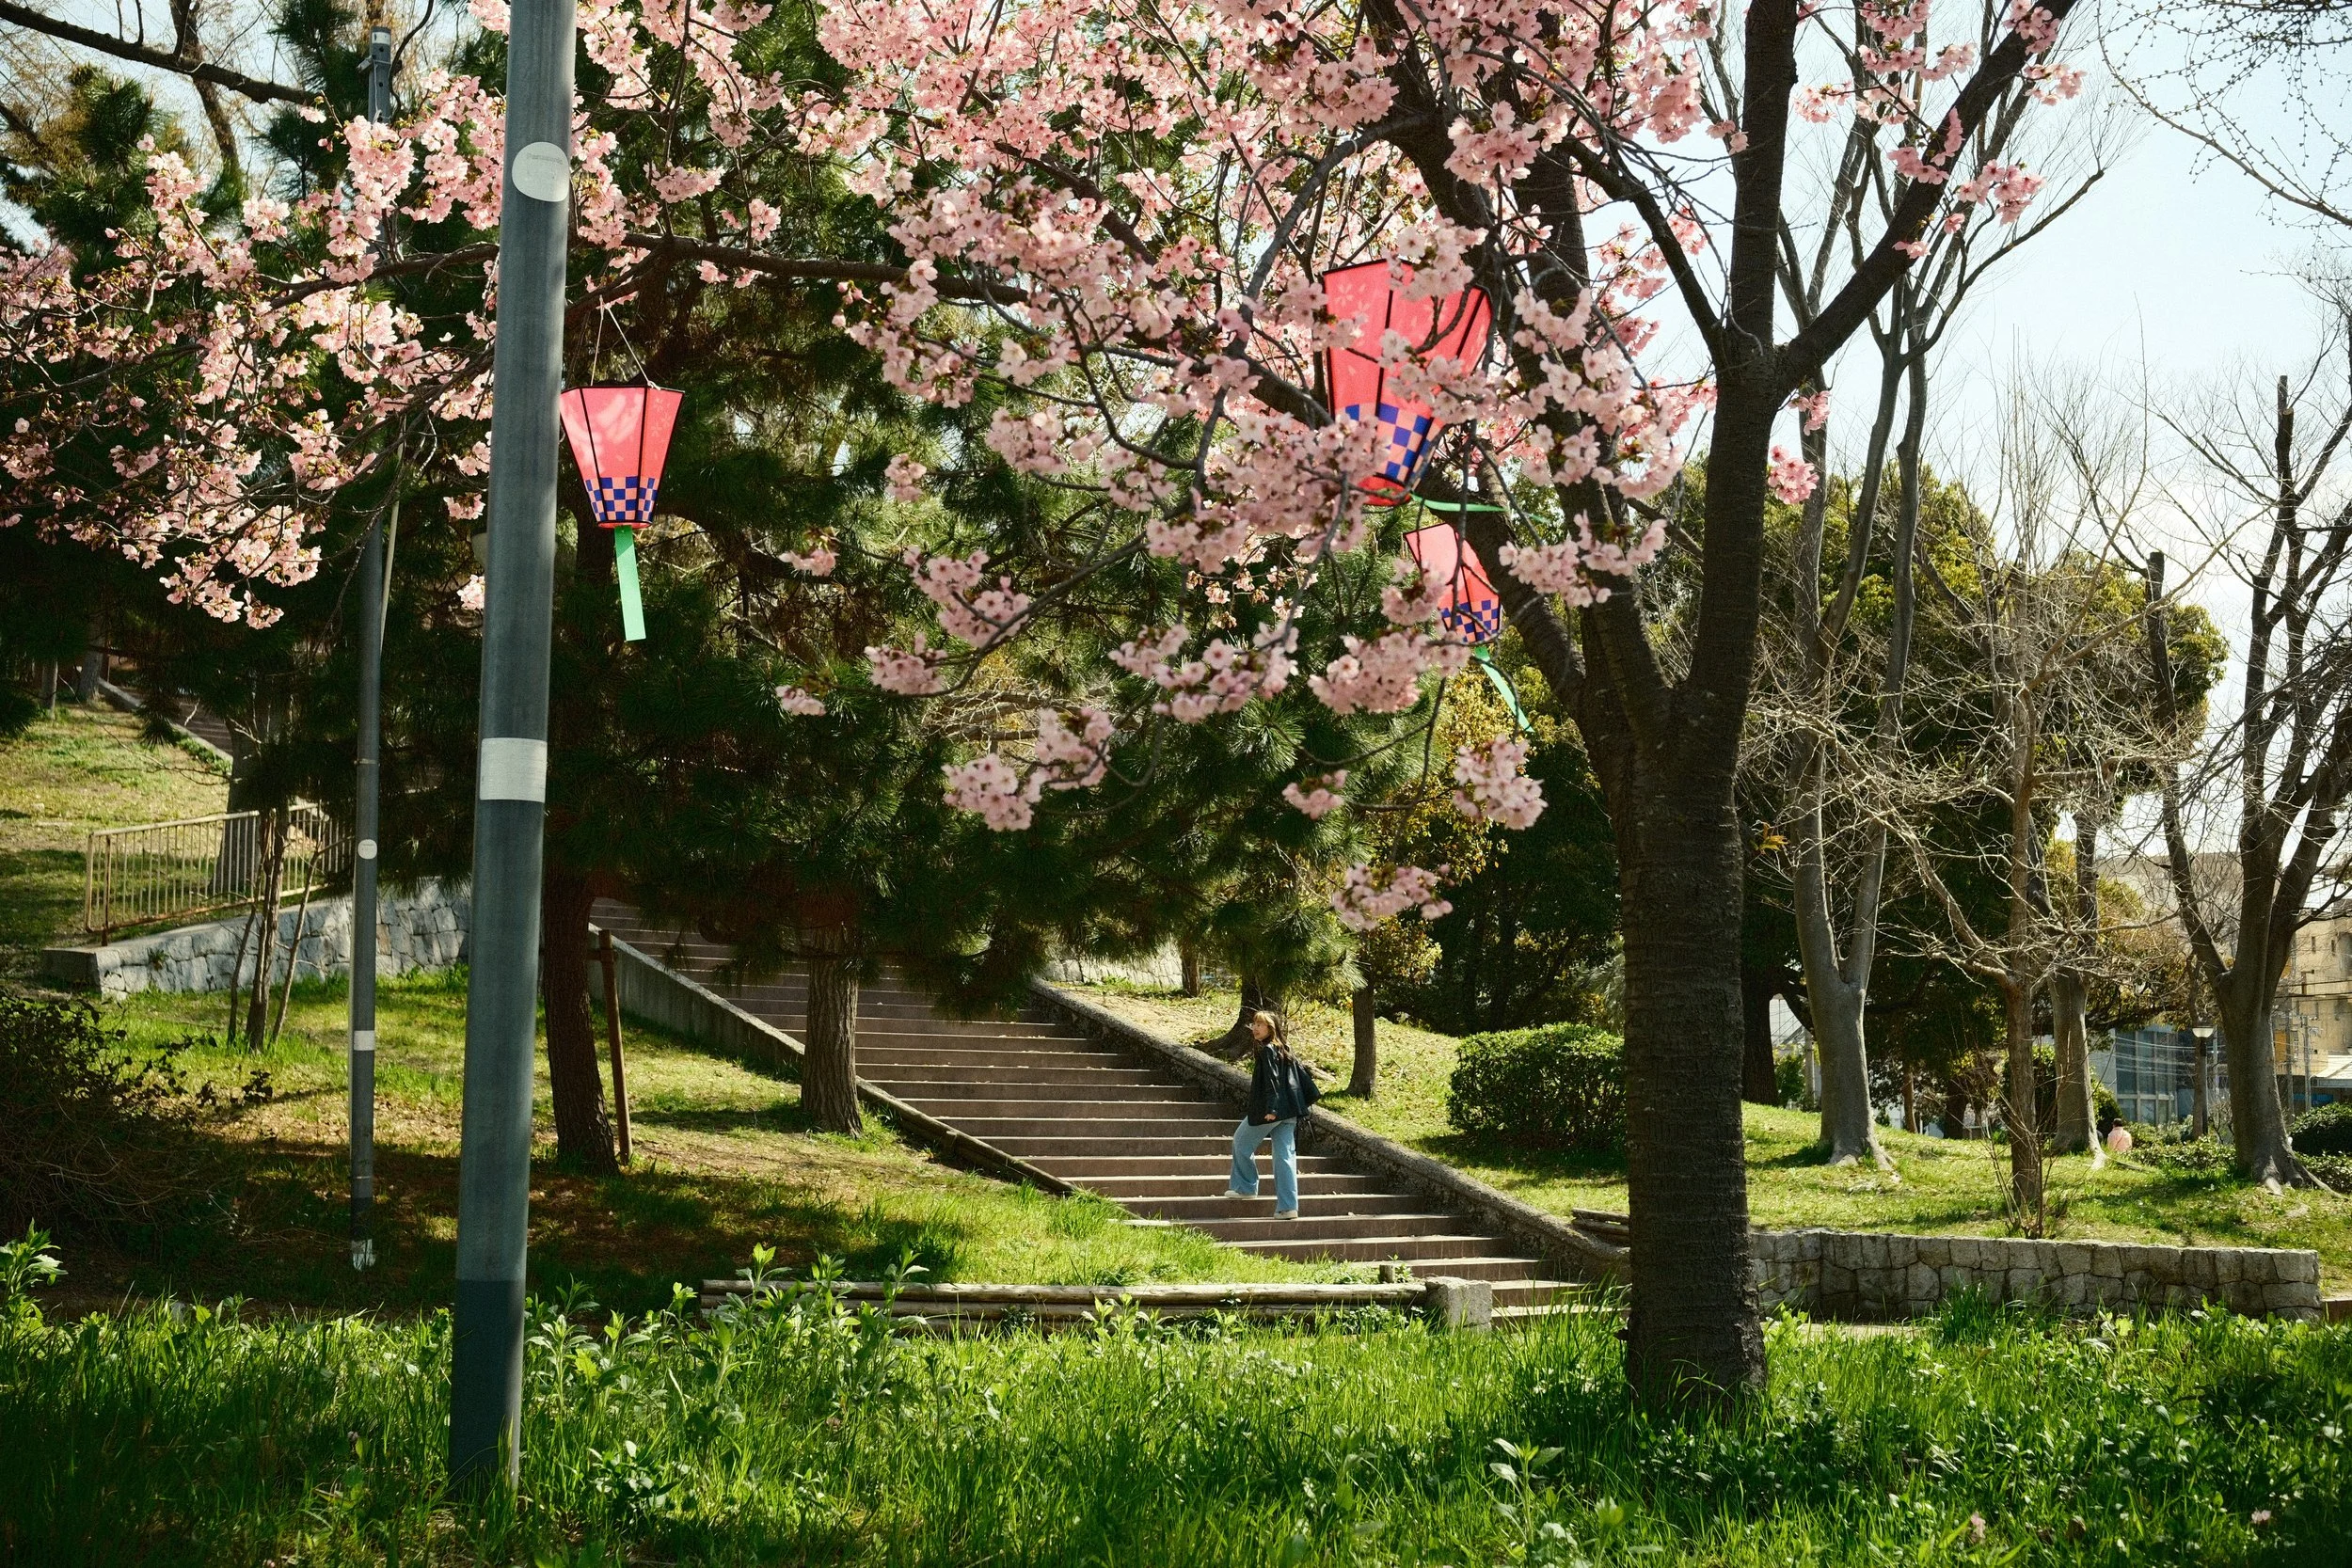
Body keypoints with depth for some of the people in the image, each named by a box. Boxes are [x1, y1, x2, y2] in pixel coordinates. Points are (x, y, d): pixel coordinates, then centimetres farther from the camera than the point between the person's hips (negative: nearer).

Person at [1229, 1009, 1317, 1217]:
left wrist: (1270, 1108, -25)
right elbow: (1302, 1073, 18)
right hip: (1290, 1111, 8)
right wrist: (1310, 1097, 23)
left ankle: (1245, 1187, 22)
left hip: (1269, 1110, -8)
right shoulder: (1285, 1051, 14)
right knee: (1285, 1155, 4)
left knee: (1241, 1141, 15)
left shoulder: (1267, 1050, -11)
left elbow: (1271, 1079, -20)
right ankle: (1288, 1206, -3)